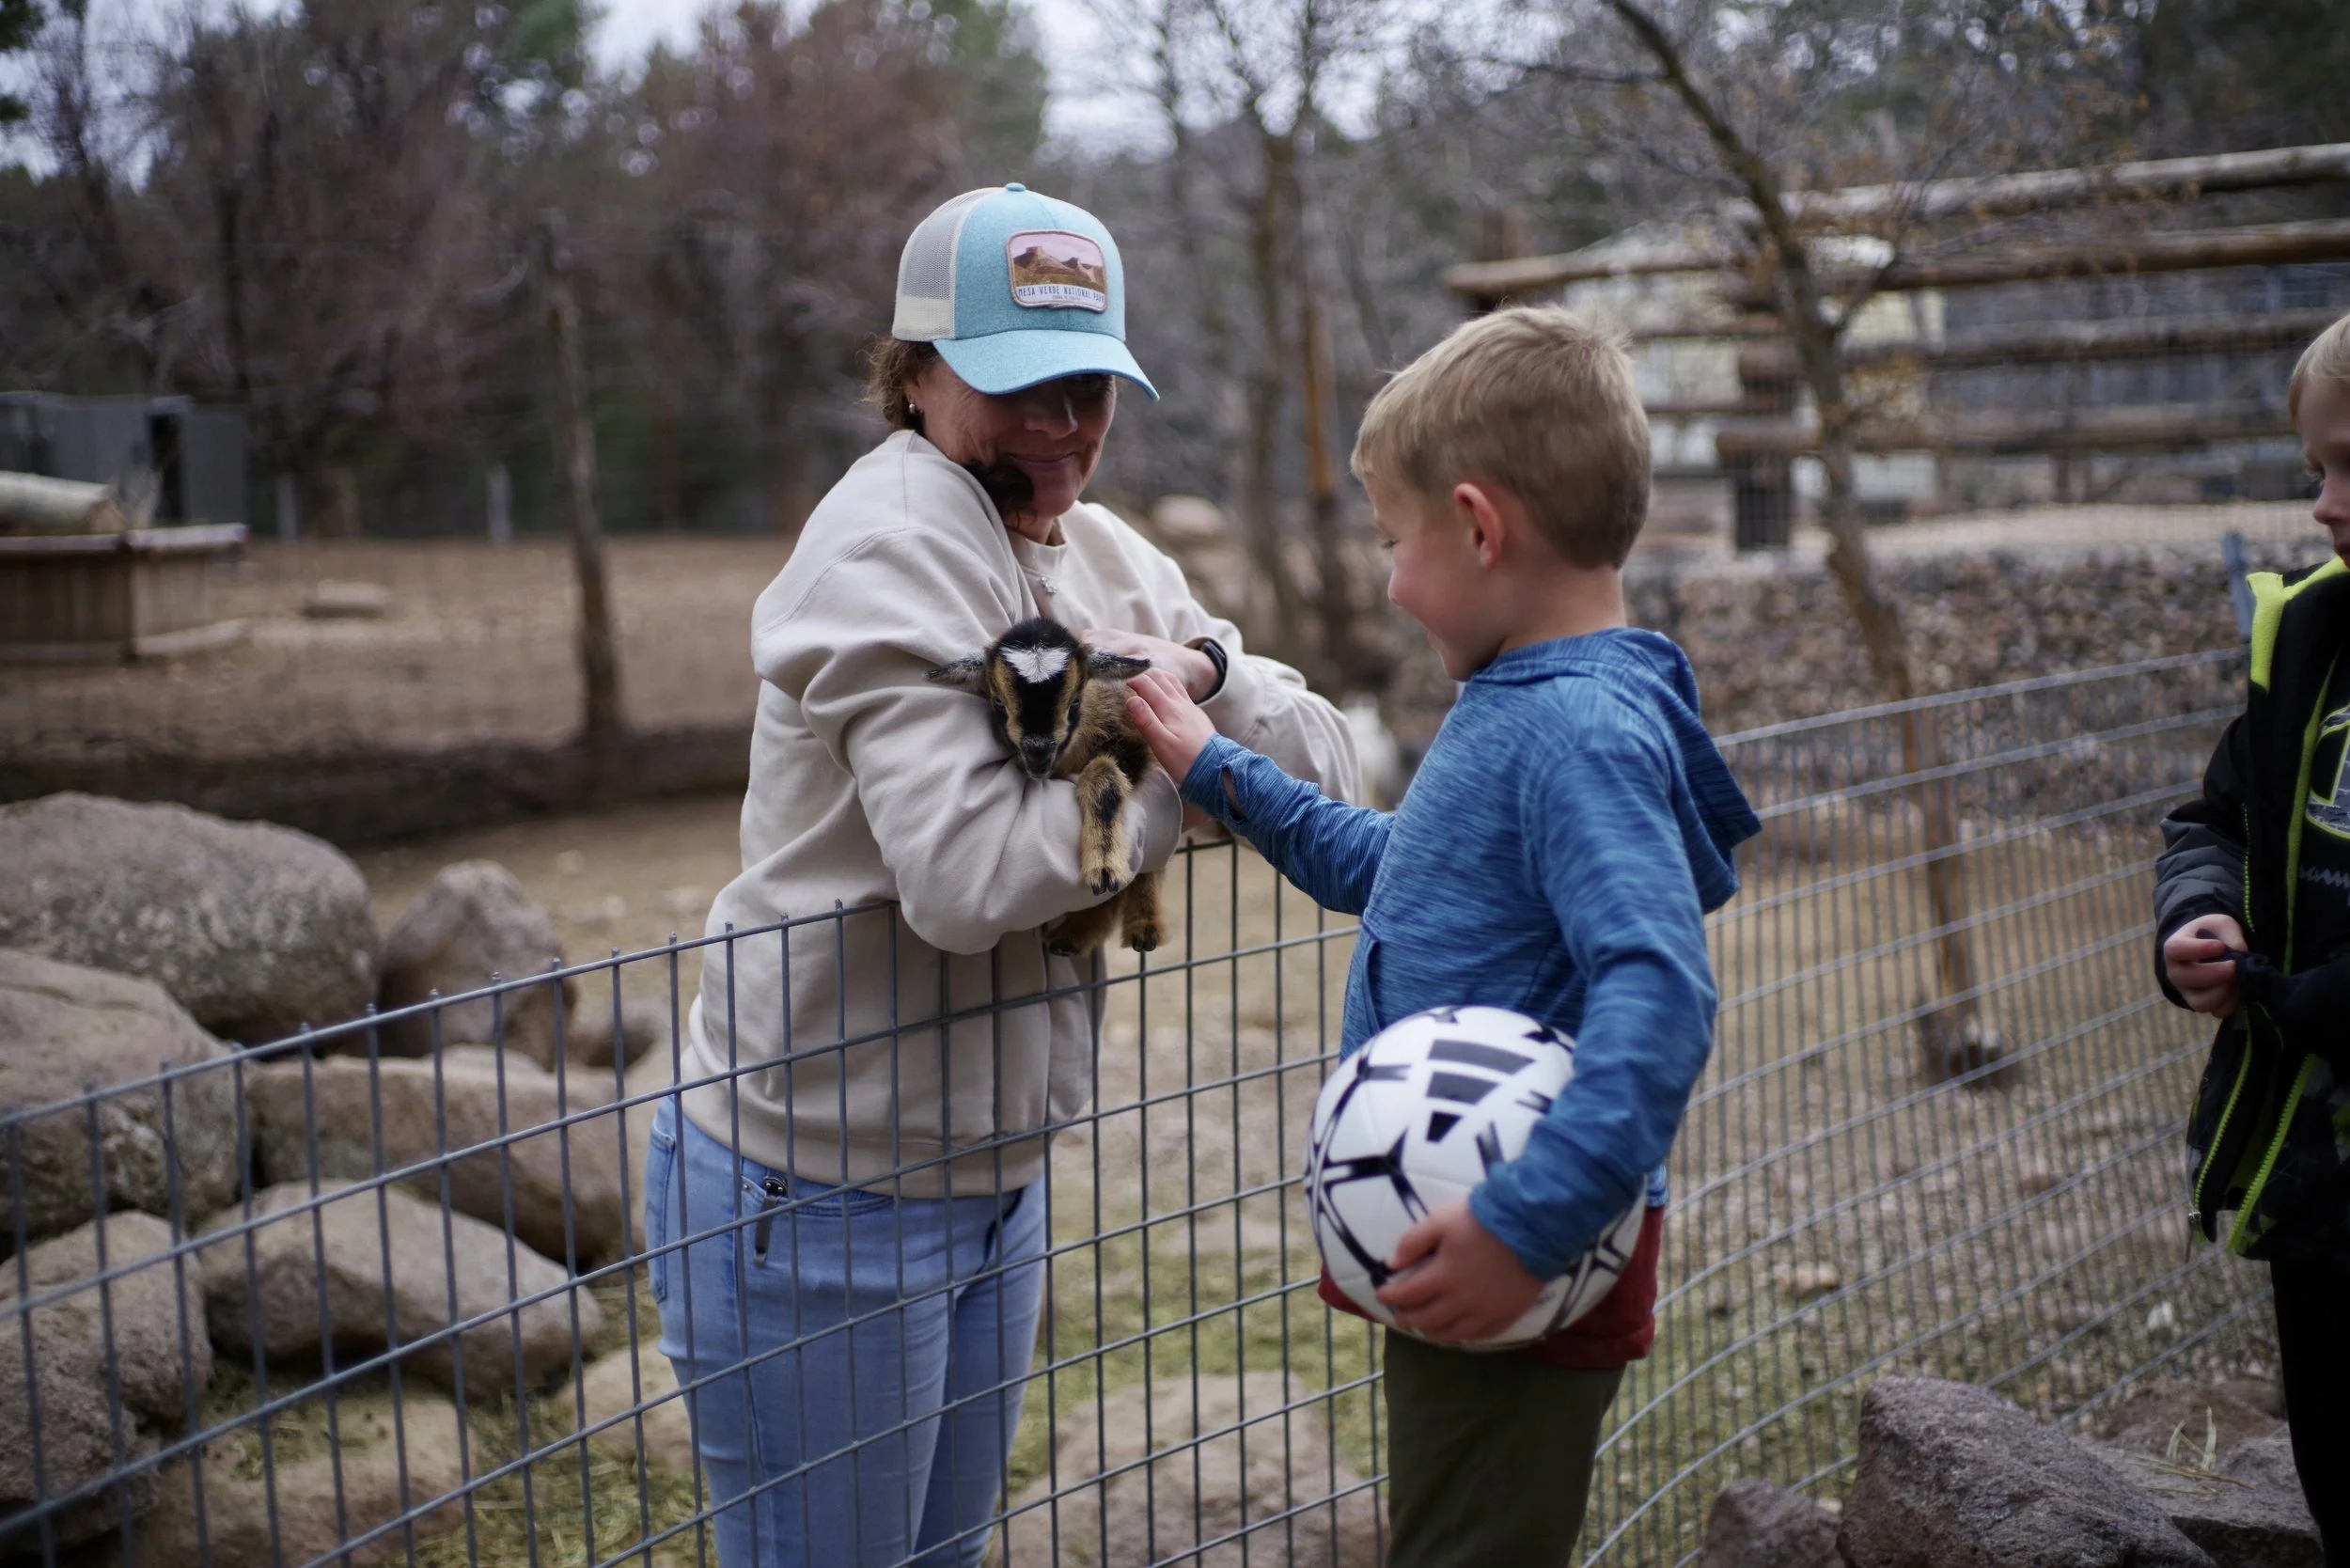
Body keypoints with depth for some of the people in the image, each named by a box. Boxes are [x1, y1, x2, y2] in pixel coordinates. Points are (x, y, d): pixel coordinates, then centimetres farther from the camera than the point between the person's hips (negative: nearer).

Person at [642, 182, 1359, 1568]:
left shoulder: (1097, 554, 7)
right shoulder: (895, 548, -18)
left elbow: (1327, 768, 3)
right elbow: (971, 878, -29)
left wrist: (1204, 671, -16)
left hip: (992, 1176, 8)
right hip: (819, 1196, -8)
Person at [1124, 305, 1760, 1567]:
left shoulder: (1583, 733, -22)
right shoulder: (1521, 709, 9)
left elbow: (1659, 988, -33)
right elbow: (1390, 868, 25)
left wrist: (1530, 1225, -38)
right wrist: (1221, 773, 20)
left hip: (1512, 1273, -10)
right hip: (1451, 1241, 10)